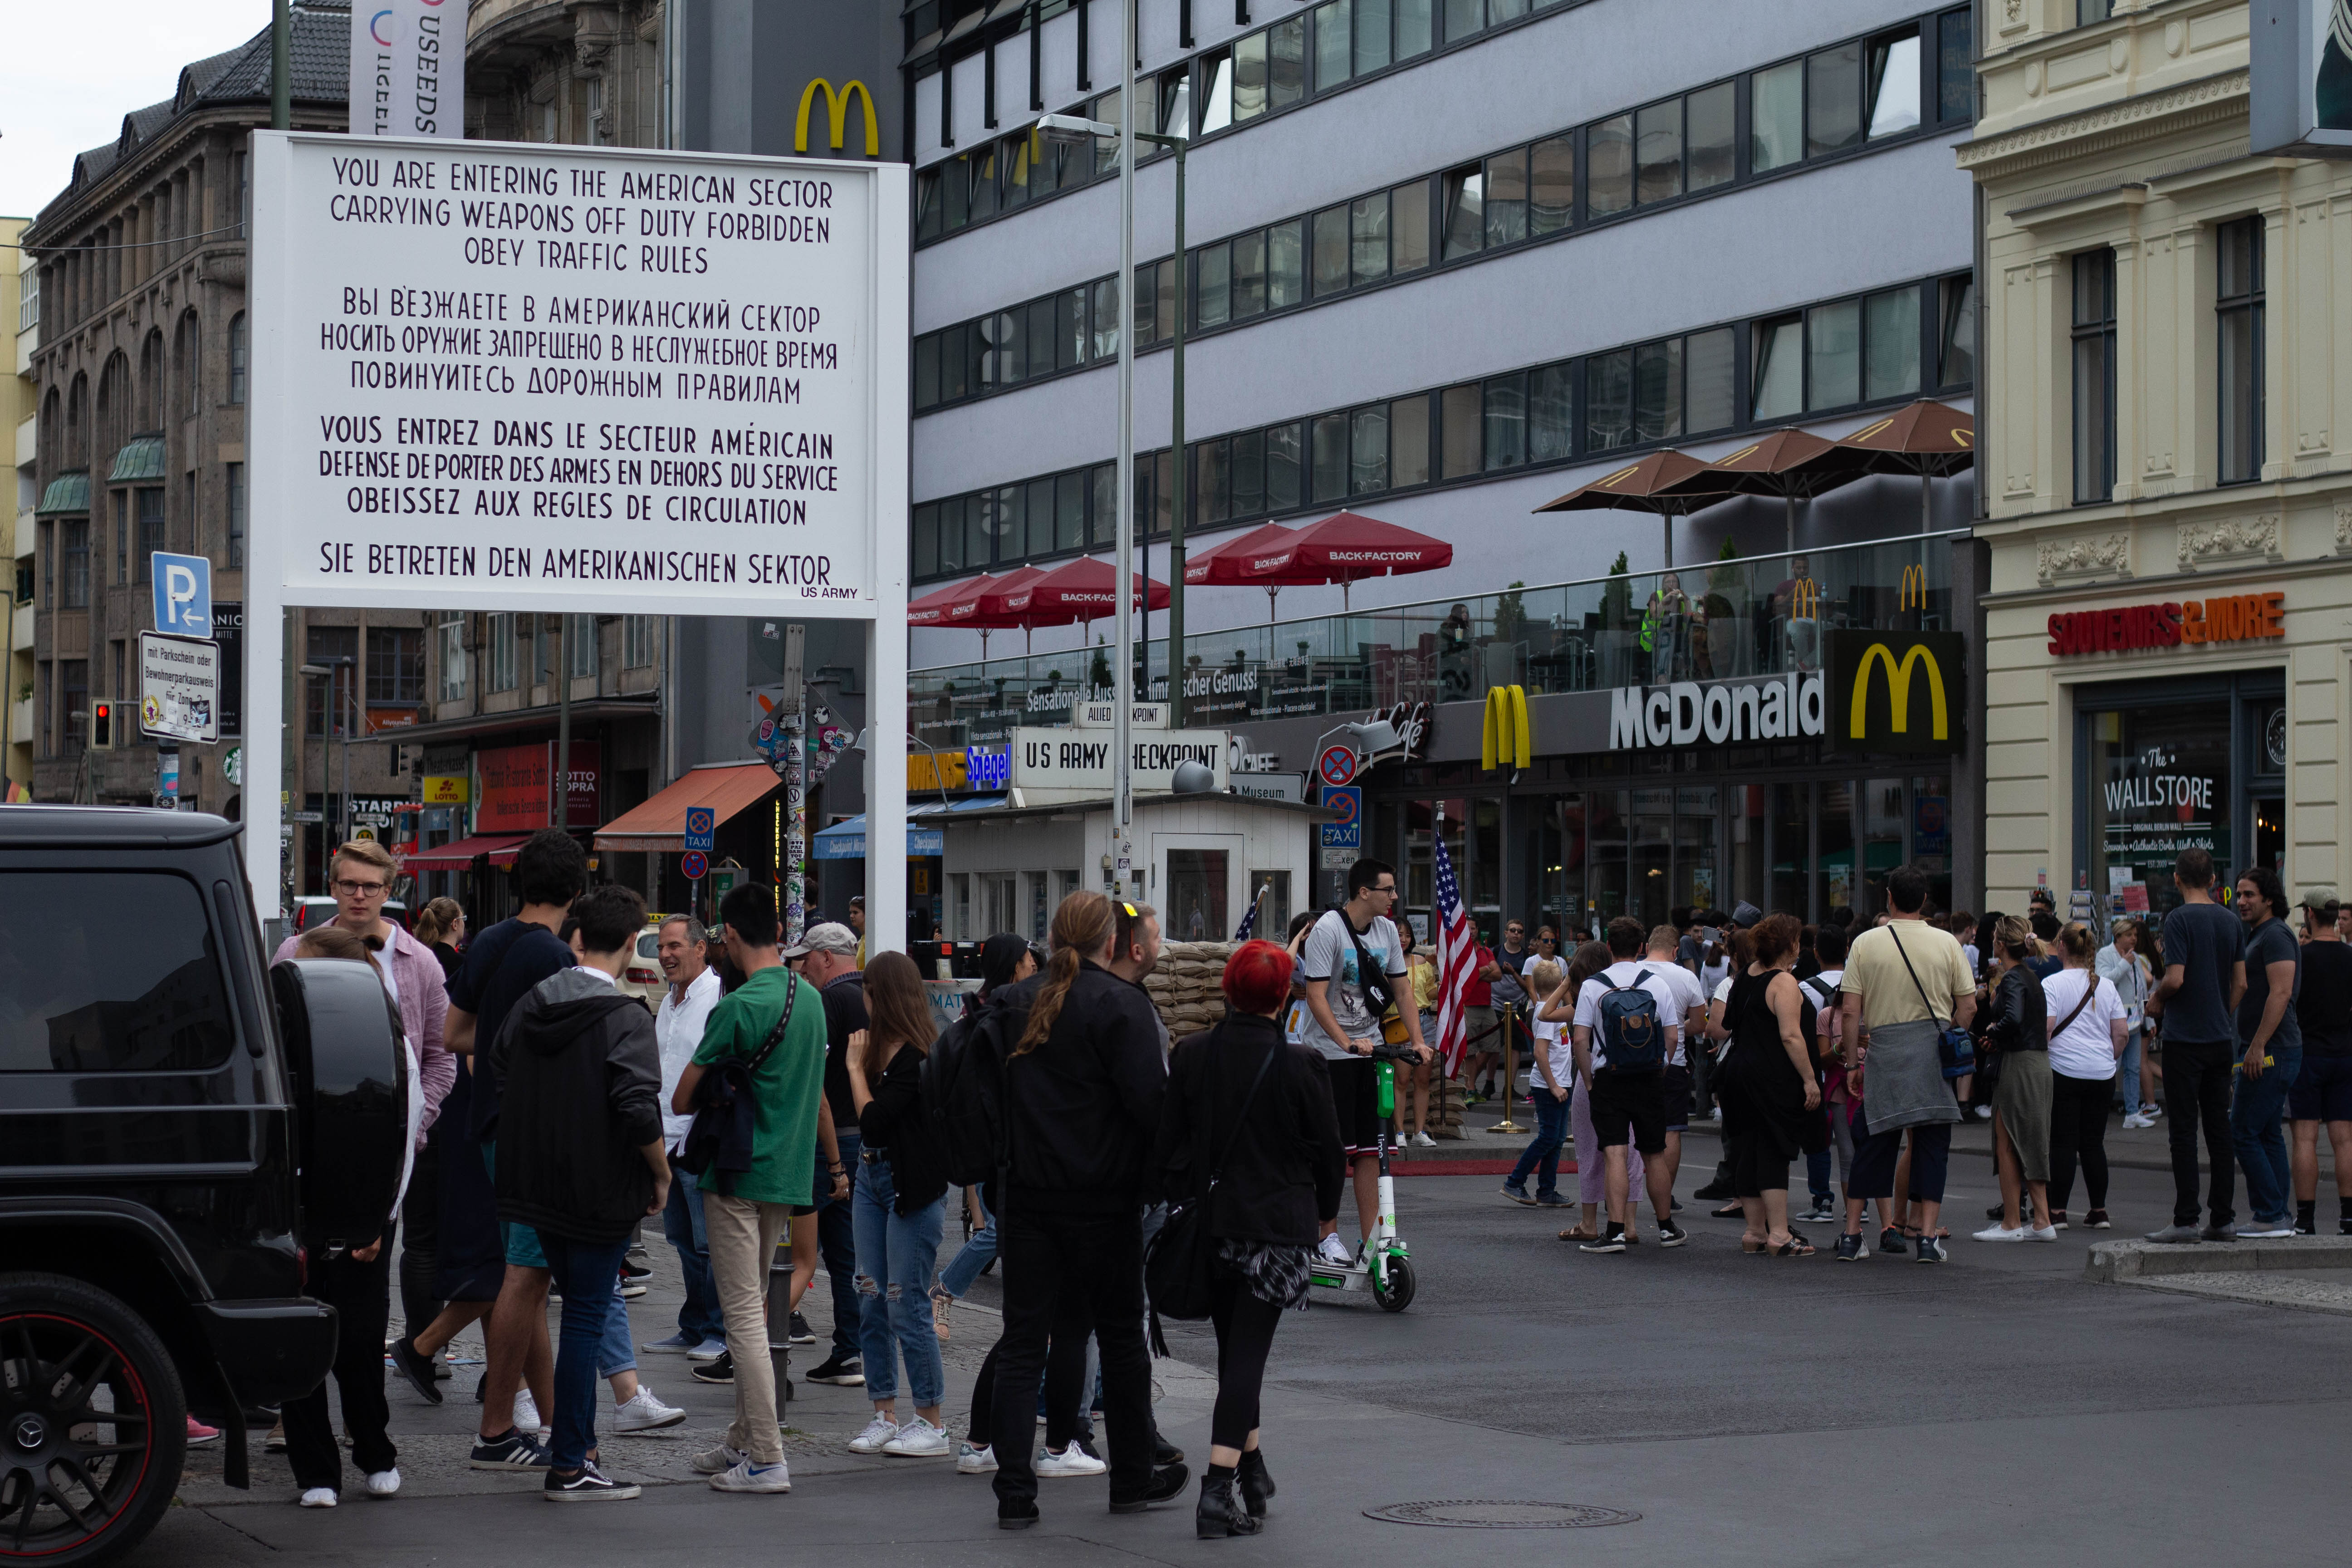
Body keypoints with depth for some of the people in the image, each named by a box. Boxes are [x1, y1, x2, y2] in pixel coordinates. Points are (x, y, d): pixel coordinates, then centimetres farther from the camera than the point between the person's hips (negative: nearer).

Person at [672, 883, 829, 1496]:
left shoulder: (738, 1009, -17)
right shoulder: (811, 998, 8)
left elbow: (682, 1101, -11)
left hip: (738, 1175, -8)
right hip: (788, 1171, 8)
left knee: (744, 1313, -6)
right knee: (753, 1308, 17)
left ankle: (767, 1459, -8)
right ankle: (744, 1439, 23)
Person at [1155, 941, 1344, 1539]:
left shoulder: (1191, 1056, -4)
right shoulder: (1301, 1066, -11)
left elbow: (1167, 1144, 1)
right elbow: (1326, 1150, -1)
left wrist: (1181, 1200, 16)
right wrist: (1322, 1212, 16)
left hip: (1212, 1221, 3)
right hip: (1279, 1226, -3)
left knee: (1235, 1348, 19)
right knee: (1247, 1352, -4)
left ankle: (1251, 1469, 30)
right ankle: (1218, 1489, -14)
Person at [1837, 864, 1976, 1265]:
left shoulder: (1865, 944, -1)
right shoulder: (1946, 943, 1)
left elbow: (1851, 1012, -2)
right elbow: (1968, 1007, 1)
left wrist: (1852, 1059, 5)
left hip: (1883, 1050, 0)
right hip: (1935, 1051, 0)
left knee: (1874, 1142, 9)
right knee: (1931, 1142, 5)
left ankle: (1852, 1234, 13)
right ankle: (1928, 1237, 0)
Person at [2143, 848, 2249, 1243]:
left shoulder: (2180, 920, -12)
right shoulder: (2231, 922, 8)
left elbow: (2175, 978, -19)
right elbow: (2241, 983, 10)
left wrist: (2157, 999, 0)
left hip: (2185, 1037, -6)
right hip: (2221, 1037, 6)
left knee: (2184, 1129, -4)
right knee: (2219, 1129, 9)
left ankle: (2186, 1220, -7)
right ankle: (2222, 1218, 10)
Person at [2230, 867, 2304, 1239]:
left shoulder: (2275, 936, -13)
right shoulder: (2259, 936, 20)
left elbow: (2281, 993, -22)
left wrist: (2258, 1046, -24)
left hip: (2271, 1052, -11)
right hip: (2270, 1051, 11)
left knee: (2243, 1132, -10)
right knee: (2268, 1134, 11)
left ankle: (2270, 1216, -8)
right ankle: (2281, 1215, 12)